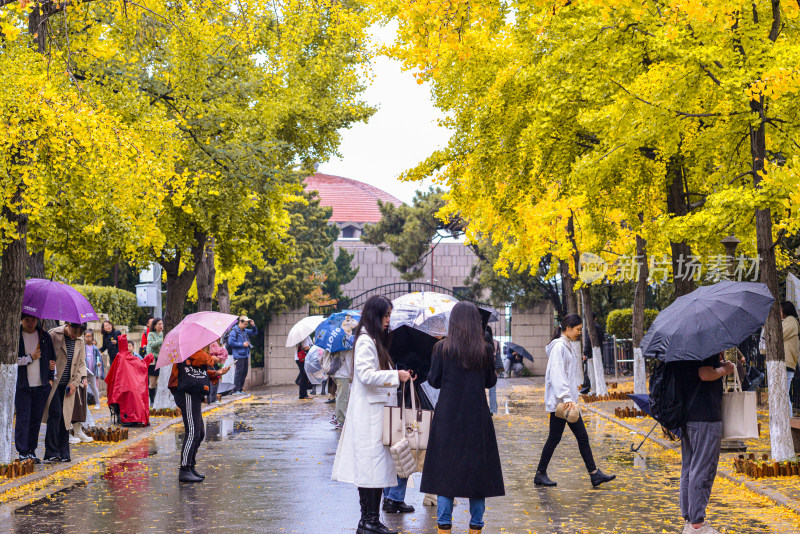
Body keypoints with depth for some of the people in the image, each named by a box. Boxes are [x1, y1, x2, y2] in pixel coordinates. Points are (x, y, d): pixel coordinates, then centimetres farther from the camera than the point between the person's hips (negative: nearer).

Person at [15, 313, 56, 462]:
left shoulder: (44, 336, 9)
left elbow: (52, 358, 18)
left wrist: (51, 378, 12)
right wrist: (30, 358, -13)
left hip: (41, 386, 4)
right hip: (22, 386, -4)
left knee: (36, 420, 7)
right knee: (23, 419, -7)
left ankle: (31, 451, 14)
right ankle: (23, 452, -4)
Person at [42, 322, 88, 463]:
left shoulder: (80, 341, 9)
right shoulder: (54, 335, -6)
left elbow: (81, 363, 13)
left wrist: (75, 382, 2)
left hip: (68, 385, 4)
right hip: (53, 382, -4)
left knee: (66, 417, 3)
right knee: (55, 413, -13)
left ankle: (63, 454, 9)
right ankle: (51, 453, -11)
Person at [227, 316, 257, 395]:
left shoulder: (245, 331, 16)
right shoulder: (234, 331, -8)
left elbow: (254, 333, 27)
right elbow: (231, 342, -14)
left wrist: (253, 326, 8)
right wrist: (242, 344, -15)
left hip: (245, 355, 8)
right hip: (239, 355, -8)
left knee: (244, 372, 9)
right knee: (239, 371, -12)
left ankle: (240, 389, 15)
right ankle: (236, 390, -10)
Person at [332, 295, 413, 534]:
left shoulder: (376, 341, 19)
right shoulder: (365, 341, -12)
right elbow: (366, 374, -21)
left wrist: (398, 376, 14)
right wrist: (395, 375, -18)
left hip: (376, 412, 10)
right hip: (369, 413, -10)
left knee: (369, 468, 9)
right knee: (372, 463, -10)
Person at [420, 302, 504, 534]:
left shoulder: (442, 348, -7)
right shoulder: (485, 349, -4)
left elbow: (434, 381, 0)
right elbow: (490, 381, 6)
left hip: (448, 416, -1)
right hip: (477, 418, 1)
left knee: (446, 467, 5)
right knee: (476, 467, 9)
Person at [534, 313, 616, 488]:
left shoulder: (567, 346, 16)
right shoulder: (559, 346, -13)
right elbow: (557, 375, -22)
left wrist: (571, 398, 18)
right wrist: (566, 398, -28)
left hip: (568, 401, 10)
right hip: (559, 401, -10)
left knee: (582, 438, 6)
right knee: (554, 439, -2)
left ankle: (594, 474, 6)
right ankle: (540, 474, 8)